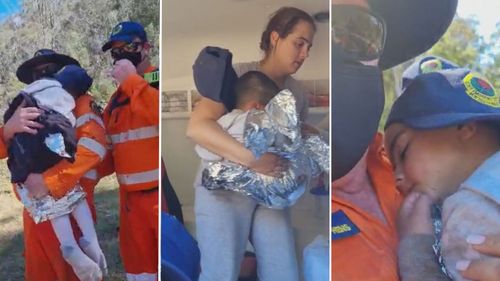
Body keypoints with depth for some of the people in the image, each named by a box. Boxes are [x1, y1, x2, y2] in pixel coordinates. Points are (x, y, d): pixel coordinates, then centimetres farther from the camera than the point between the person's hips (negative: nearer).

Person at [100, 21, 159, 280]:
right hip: (131, 198, 6)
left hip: (159, 194, -6)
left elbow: (158, 113, -24)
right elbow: (109, 150, 18)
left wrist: (132, 81, -16)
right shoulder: (116, 98, 16)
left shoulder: (159, 82, -3)